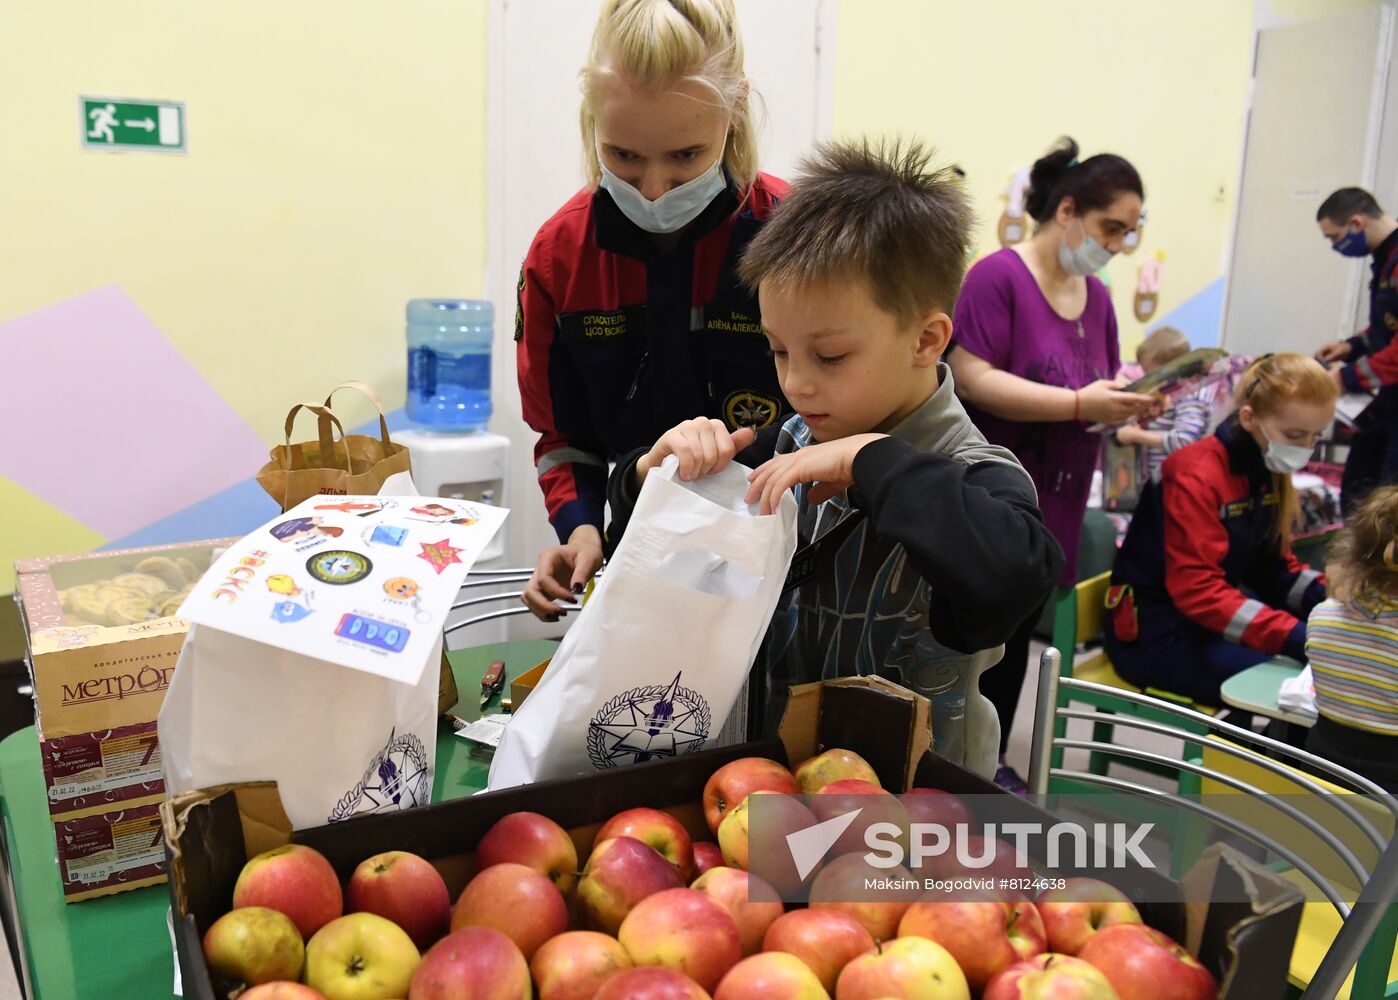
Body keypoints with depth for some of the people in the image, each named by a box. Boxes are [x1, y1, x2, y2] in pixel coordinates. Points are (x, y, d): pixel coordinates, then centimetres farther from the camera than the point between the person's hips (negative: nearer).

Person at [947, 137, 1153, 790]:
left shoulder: (1095, 295, 12)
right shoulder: (999, 275, -12)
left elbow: (1101, 390, 17)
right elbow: (973, 378, -21)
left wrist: (1128, 402, -7)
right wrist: (1081, 404, -24)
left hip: (1055, 504, 7)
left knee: (1018, 634, 16)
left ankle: (991, 758, 30)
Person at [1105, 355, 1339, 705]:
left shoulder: (1271, 473, 6)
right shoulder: (1196, 476, -19)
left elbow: (1275, 565, 10)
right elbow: (1198, 592, -27)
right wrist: (1299, 639, -36)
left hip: (1216, 619, 9)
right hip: (1153, 633, -9)